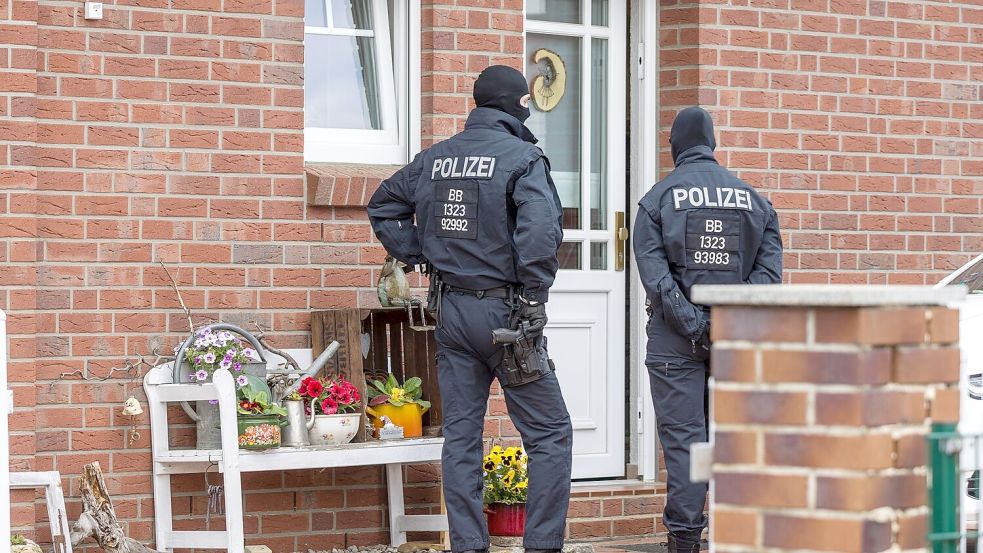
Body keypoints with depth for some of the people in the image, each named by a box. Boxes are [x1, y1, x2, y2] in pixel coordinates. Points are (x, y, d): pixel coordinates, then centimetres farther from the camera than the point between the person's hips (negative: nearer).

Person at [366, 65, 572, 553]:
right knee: (549, 433, 2)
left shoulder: (433, 159, 9)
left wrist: (420, 257, 15)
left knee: (460, 435, 10)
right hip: (503, 311, -6)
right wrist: (535, 300, -15)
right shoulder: (522, 158, -11)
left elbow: (382, 208, 20)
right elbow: (540, 231, -24)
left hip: (451, 310, 6)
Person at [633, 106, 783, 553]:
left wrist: (693, 325, -14)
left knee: (683, 438, -2)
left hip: (676, 339, -3)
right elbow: (770, 263, -1)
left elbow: (653, 273, -11)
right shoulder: (752, 198, 9)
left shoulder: (658, 198, -1)